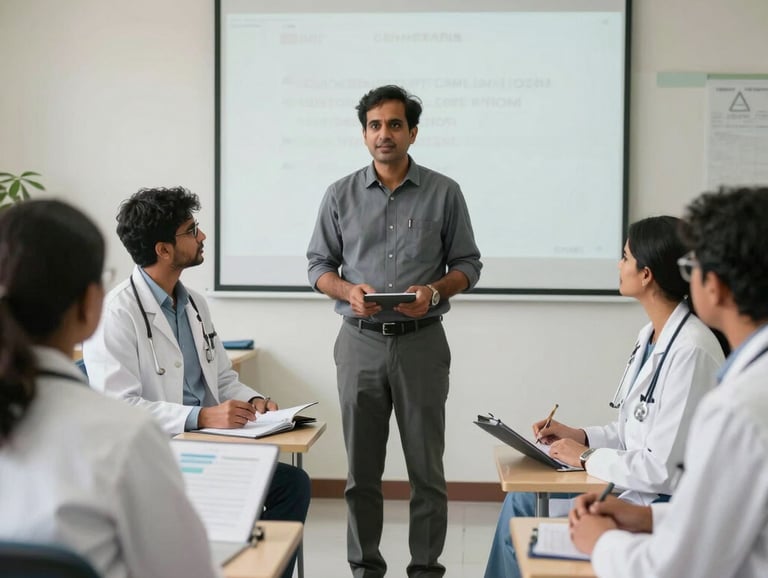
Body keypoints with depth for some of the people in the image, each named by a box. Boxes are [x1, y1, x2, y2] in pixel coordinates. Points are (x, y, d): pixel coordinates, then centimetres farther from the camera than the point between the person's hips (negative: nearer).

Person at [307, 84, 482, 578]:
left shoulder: (444, 193, 2)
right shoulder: (341, 195, 6)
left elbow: (467, 264, 5)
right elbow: (319, 265, 8)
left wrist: (434, 291, -15)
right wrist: (349, 291, -12)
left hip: (422, 342, -1)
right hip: (361, 342, 1)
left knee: (426, 468, 3)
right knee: (362, 468, 7)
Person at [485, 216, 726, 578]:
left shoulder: (690, 351, -25)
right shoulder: (651, 335, 6)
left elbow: (663, 469, -25)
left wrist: (587, 458, -13)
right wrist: (578, 436, 3)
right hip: (631, 485, 9)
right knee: (520, 503, 10)